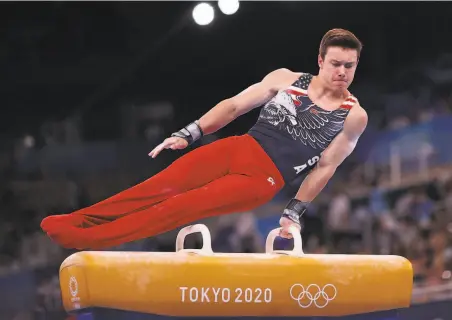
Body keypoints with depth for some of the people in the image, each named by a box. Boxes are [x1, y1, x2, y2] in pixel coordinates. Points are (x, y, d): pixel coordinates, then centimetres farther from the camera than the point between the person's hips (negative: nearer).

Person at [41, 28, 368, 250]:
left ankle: (88, 239, -21)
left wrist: (295, 211, 3)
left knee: (185, 206, -16)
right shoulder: (286, 79, 6)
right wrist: (189, 134, 2)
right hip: (238, 148, 4)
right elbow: (234, 105, 9)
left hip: (264, 178, -4)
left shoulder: (354, 116, -2)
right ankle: (78, 220, -11)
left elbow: (326, 167, 3)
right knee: (162, 186, -12)